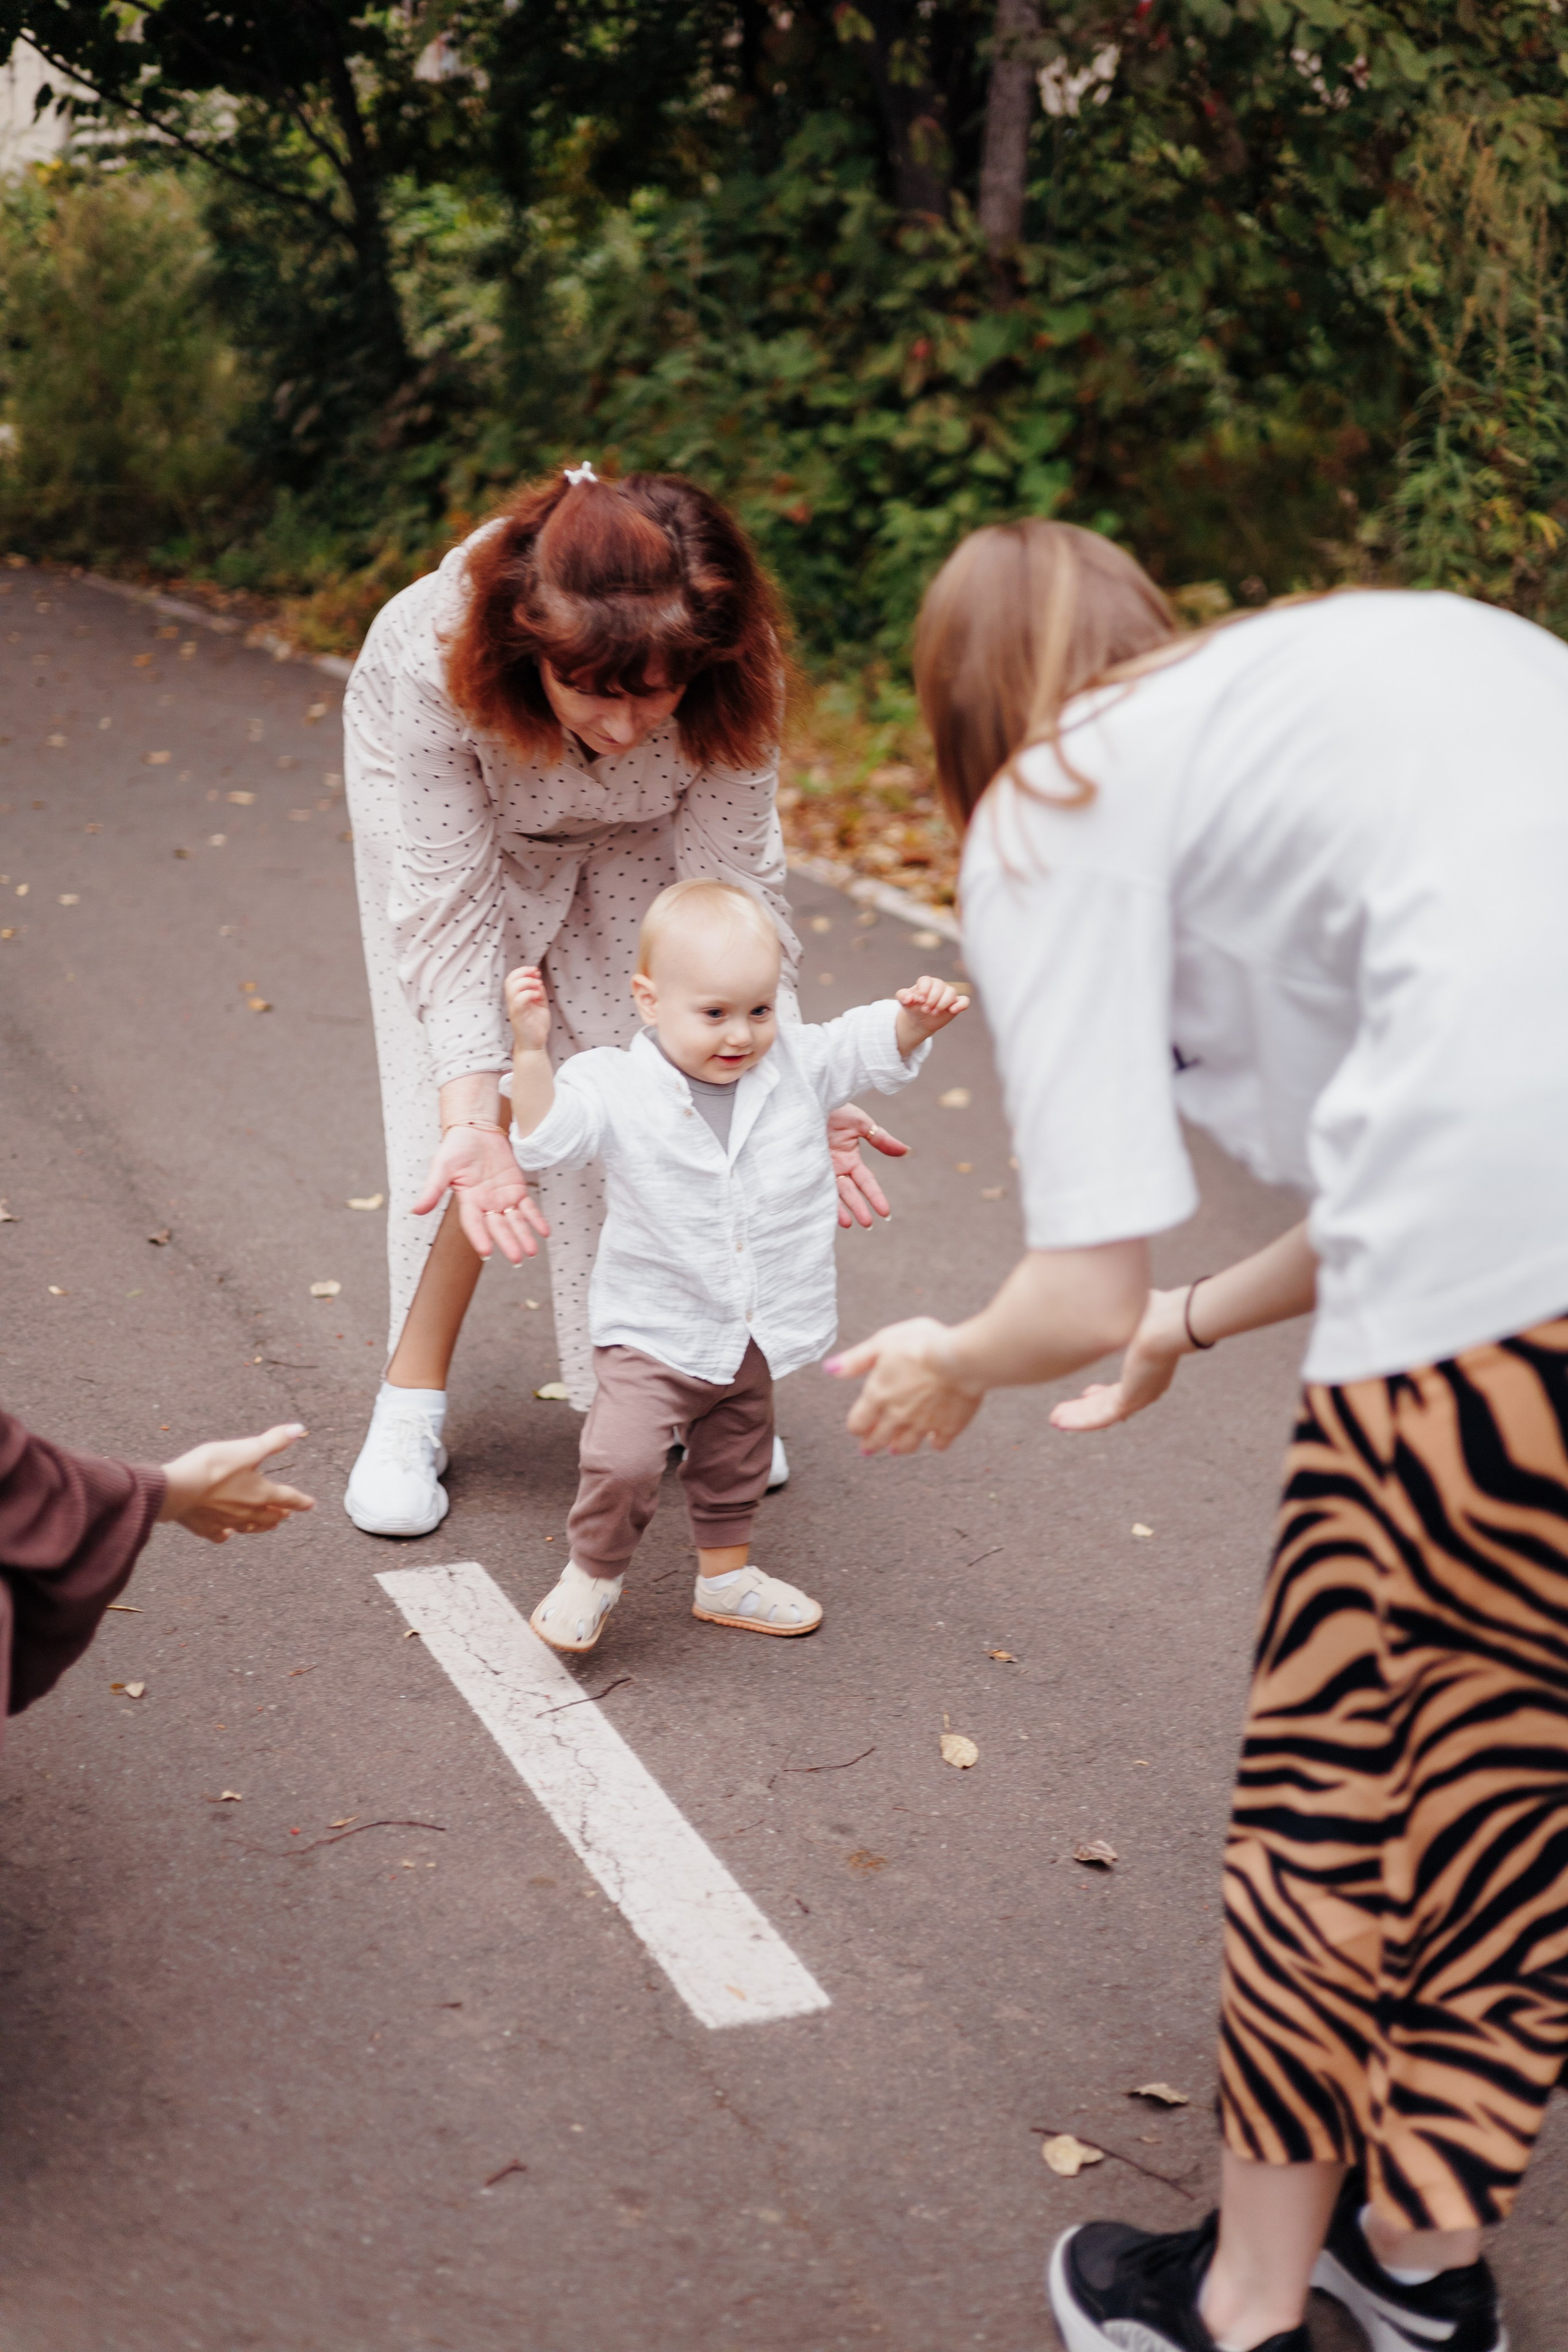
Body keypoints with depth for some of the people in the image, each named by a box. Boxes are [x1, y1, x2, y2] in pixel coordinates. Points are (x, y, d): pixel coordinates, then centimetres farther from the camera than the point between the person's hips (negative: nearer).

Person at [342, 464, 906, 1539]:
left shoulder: (729, 680, -38)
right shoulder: (432, 663, -43)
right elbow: (449, 911, -34)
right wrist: (471, 1115, -44)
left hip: (634, 830, 2)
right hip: (453, 812, -2)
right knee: (475, 1102, -11)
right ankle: (411, 1408, 4)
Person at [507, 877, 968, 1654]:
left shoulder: (794, 1064, -6)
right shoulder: (616, 1088, -17)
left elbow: (873, 1047, -1)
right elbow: (544, 1137, -26)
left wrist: (916, 1017, -23)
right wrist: (532, 1051, -40)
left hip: (755, 1336, 5)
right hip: (654, 1334, -4)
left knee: (736, 1458, 22)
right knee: (623, 1459, -17)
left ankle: (726, 1574, 44)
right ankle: (591, 1573, 10)